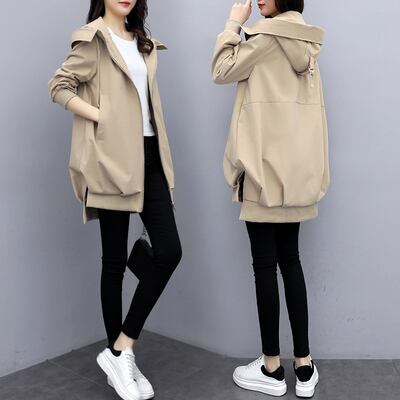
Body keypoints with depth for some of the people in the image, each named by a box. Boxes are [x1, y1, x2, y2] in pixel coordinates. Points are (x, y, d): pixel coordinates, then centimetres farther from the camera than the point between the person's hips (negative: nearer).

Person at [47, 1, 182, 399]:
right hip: (114, 159, -7)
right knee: (115, 260, 1)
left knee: (170, 251, -4)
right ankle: (119, 355, 17)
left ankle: (121, 349, 8)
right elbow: (58, 86, -7)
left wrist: (160, 155, 13)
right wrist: (102, 117, -16)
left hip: (148, 156, 7)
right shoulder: (93, 38, 0)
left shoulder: (141, 42, 21)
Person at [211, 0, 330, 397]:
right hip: (296, 167, 8)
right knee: (290, 260, 11)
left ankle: (272, 368, 12)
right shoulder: (306, 39, 16)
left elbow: (222, 70, -1)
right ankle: (304, 365, 17)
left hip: (266, 164, -8)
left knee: (265, 264, 0)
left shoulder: (267, 34, -9)